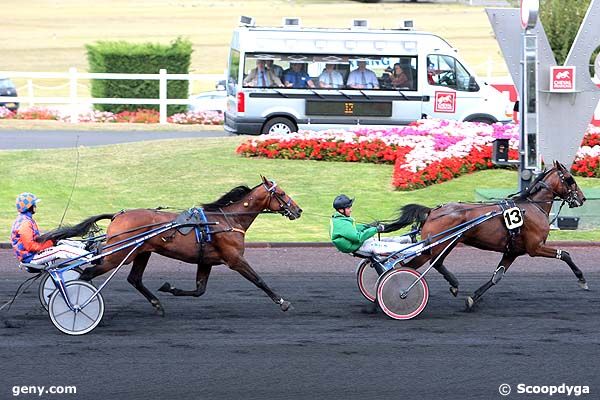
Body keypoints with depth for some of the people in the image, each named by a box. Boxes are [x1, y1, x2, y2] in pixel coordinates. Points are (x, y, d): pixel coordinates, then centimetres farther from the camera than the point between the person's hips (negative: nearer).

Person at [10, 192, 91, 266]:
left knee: (62, 242, 8)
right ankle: (90, 257, -19)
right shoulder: (25, 223, -21)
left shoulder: (24, 219, 14)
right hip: (30, 257, -11)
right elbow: (30, 246, -26)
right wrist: (49, 243, -19)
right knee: (61, 249, -17)